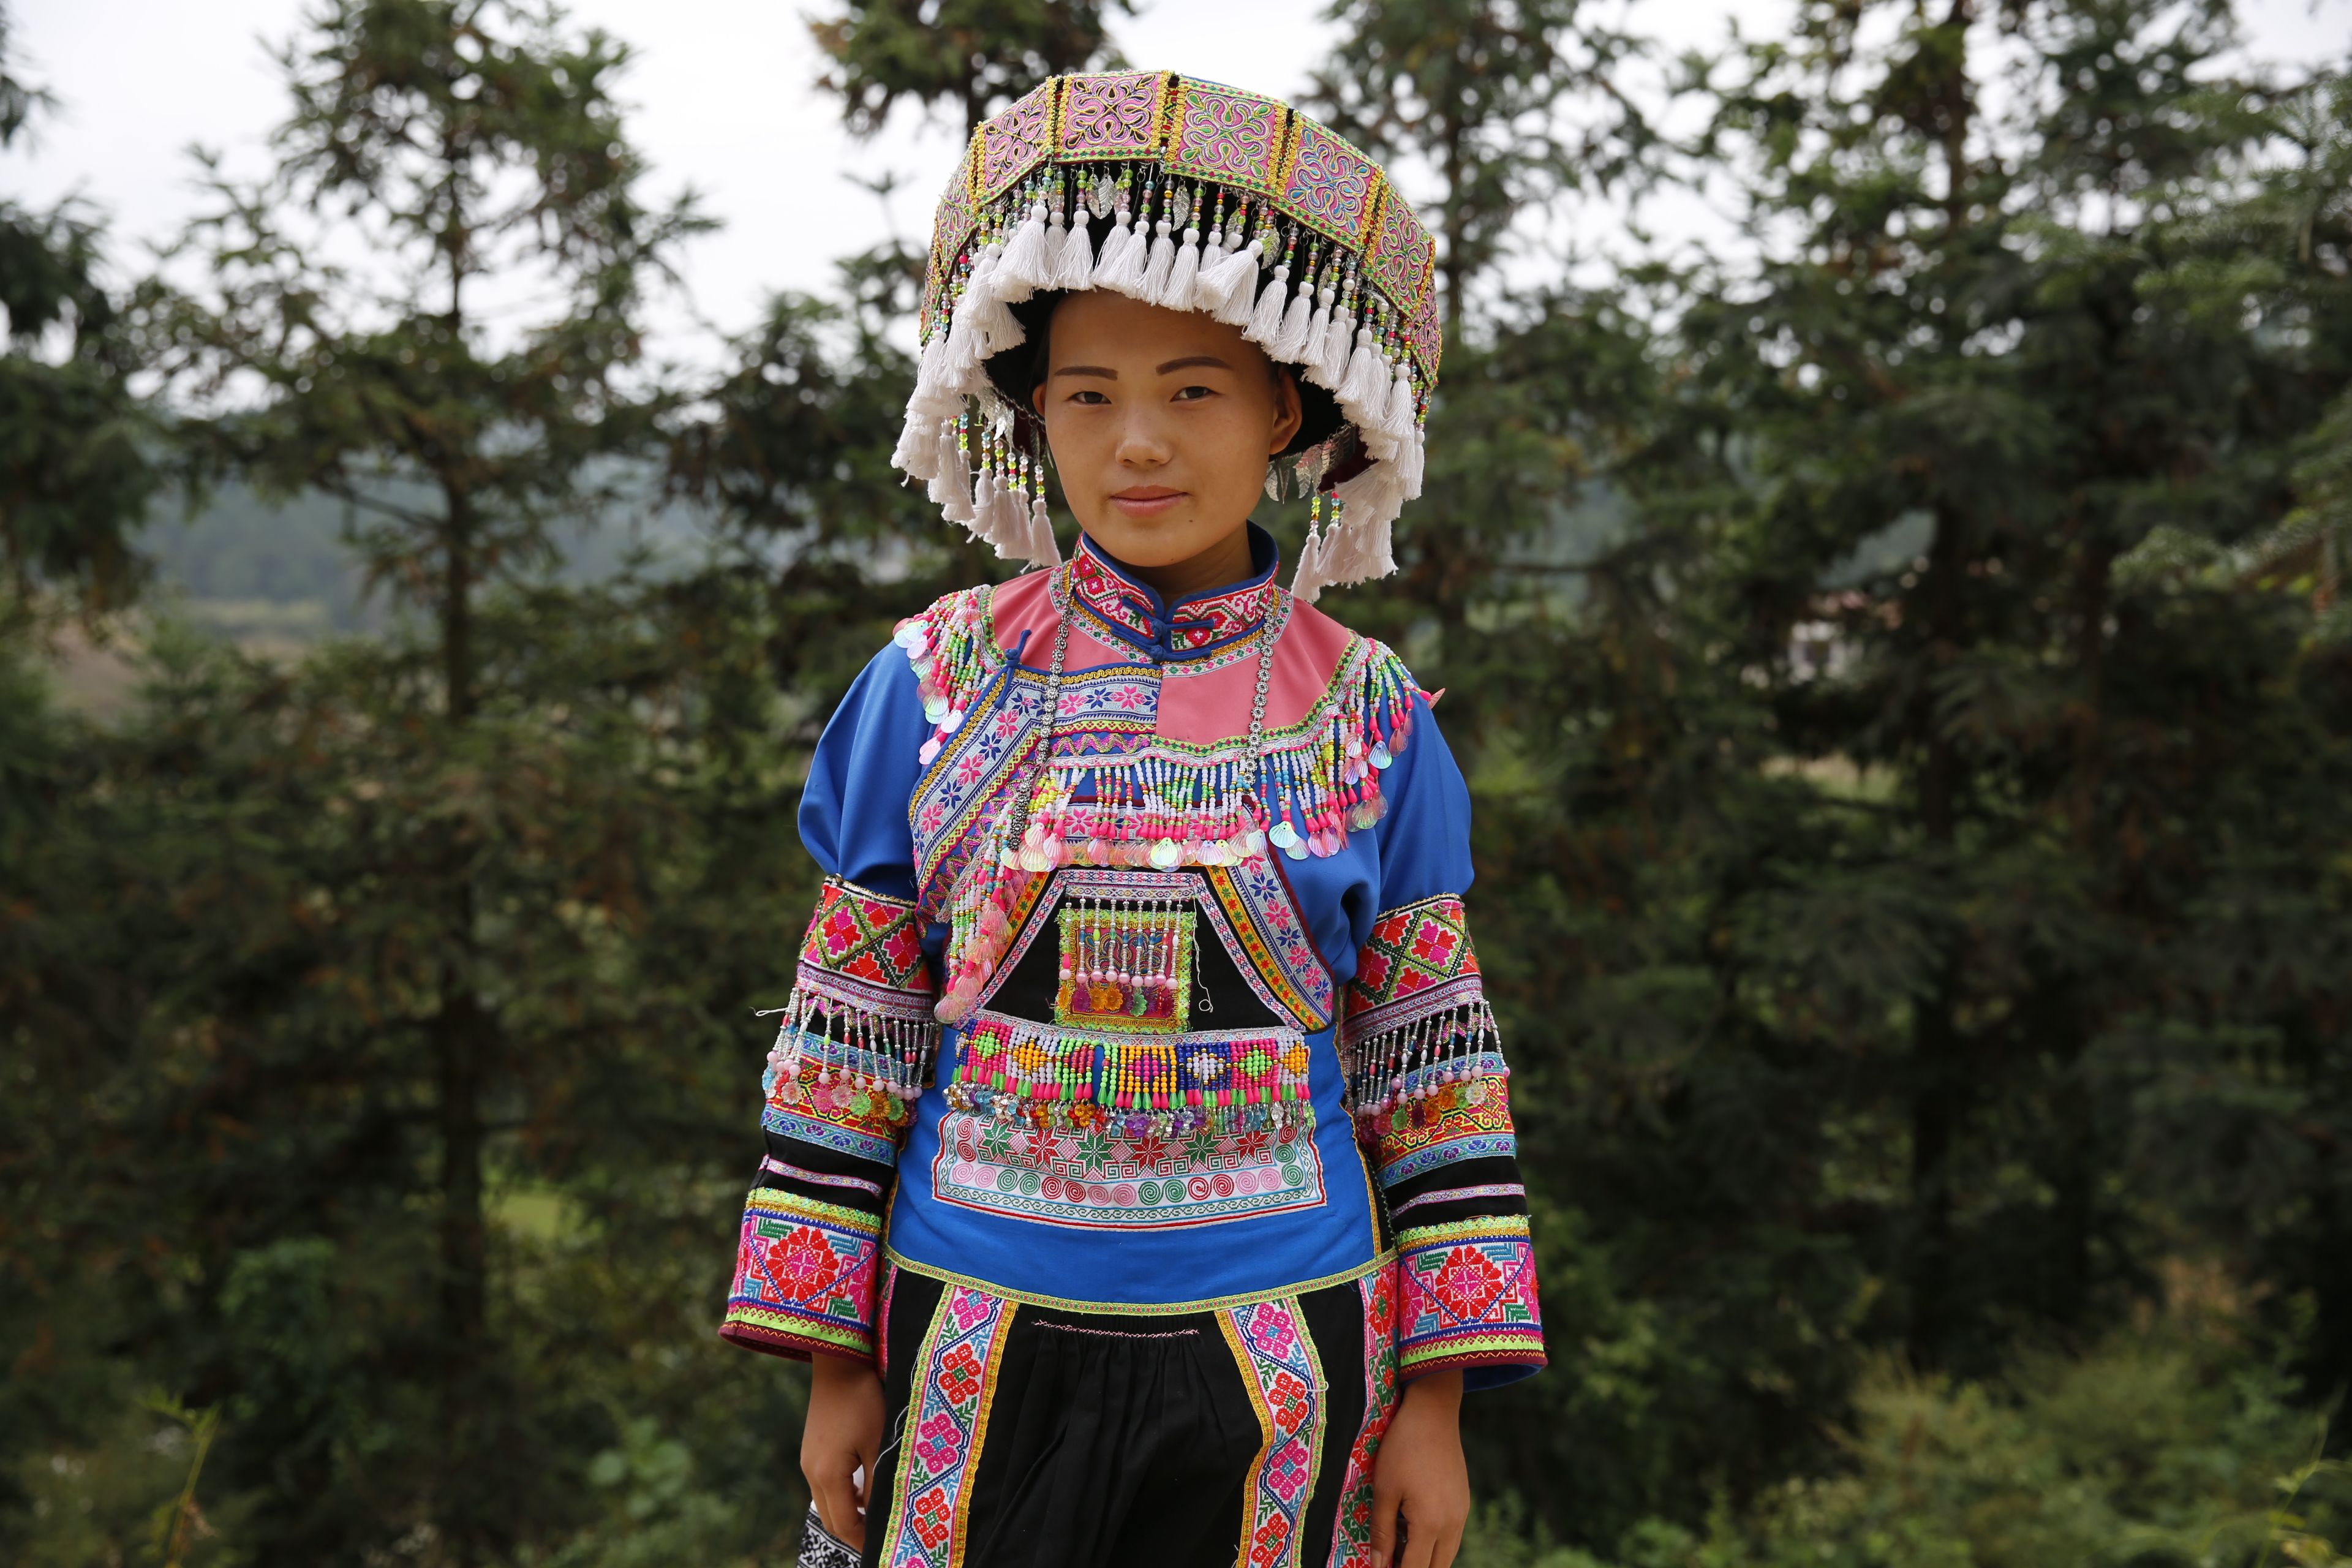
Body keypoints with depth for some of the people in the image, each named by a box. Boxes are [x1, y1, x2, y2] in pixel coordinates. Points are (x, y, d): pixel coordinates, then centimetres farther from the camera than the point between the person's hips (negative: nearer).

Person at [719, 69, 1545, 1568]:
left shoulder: (1369, 716, -1)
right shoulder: (936, 685, -1)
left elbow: (1432, 1067, 2)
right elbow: (847, 1039, 2)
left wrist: (1435, 1405, 0)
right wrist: (834, 1368, 3)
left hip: (1274, 1356, 0)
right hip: (977, 1343, 0)